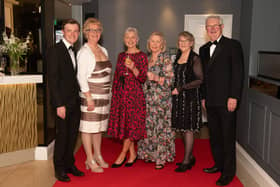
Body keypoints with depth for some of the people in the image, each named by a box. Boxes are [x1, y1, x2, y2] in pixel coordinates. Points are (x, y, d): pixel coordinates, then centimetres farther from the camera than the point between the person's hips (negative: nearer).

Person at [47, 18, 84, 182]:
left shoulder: (74, 52, 13)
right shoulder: (55, 51, -10)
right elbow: (52, 79, -15)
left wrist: (79, 97, 4)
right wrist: (59, 104, -19)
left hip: (75, 101, 7)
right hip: (63, 102, -7)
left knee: (73, 135, 13)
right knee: (62, 135, 3)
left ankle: (69, 164, 27)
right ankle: (59, 169, 19)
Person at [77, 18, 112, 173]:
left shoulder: (103, 50, 13)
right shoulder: (84, 52, -11)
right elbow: (81, 76, -15)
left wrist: (108, 94, 14)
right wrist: (88, 97, -19)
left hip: (104, 95, 8)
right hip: (90, 95, -8)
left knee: (99, 126, 16)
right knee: (88, 127, 1)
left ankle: (98, 156, 30)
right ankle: (90, 160, 12)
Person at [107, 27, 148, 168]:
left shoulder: (142, 56, -2)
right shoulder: (121, 56, 13)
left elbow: (143, 79, -8)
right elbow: (116, 77, 16)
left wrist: (133, 68, -24)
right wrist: (114, 95, 12)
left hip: (134, 94, -5)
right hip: (120, 94, 5)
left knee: (131, 124, -2)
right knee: (123, 123, 7)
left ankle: (123, 154, 11)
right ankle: (132, 154, 20)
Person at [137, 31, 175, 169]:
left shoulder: (166, 59, -5)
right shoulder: (147, 59, 13)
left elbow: (169, 80, -12)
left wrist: (156, 78, -25)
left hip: (161, 98, -6)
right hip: (147, 98, 6)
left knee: (161, 127, -4)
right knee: (148, 126, 8)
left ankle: (161, 158, 6)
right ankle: (150, 154, 22)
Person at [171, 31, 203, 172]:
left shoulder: (195, 58, -9)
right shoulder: (178, 57, 13)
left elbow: (200, 80, -14)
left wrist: (181, 88, -16)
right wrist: (174, 89, 7)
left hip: (190, 96, -7)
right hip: (178, 97, 7)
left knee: (188, 128, -3)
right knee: (182, 128, 10)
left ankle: (186, 161, 7)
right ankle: (190, 157, 24)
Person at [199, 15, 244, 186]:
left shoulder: (233, 45, -3)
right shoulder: (204, 49, 15)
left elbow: (238, 73, -9)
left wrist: (234, 97, -15)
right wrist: (203, 97, 13)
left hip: (227, 101, -6)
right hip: (211, 101, 6)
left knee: (228, 136, 1)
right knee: (214, 136, 13)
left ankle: (229, 172, 12)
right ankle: (219, 164, 27)